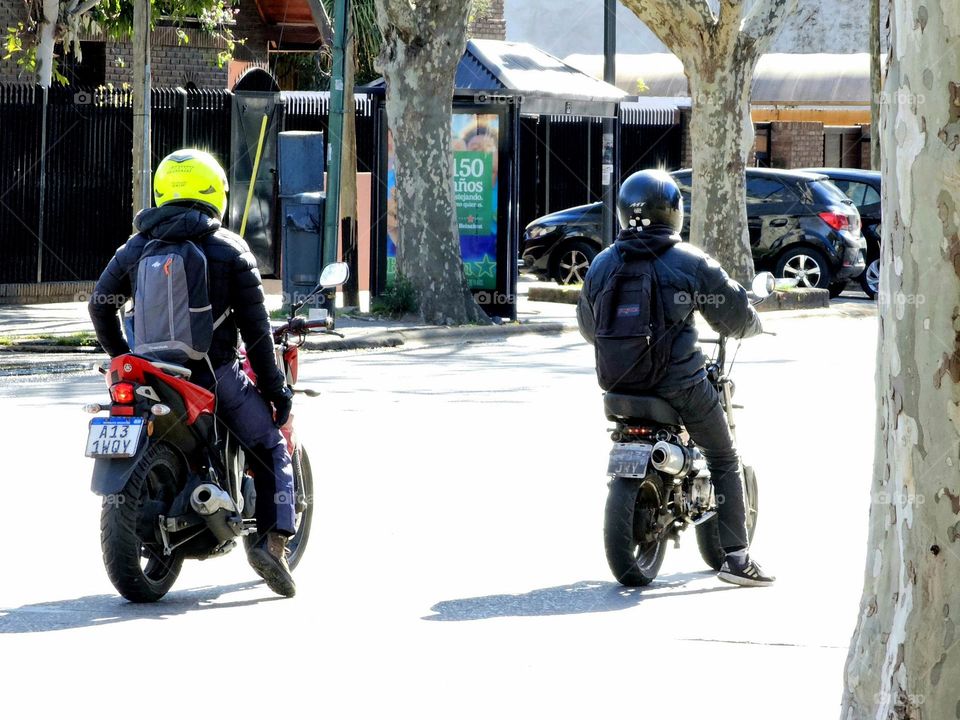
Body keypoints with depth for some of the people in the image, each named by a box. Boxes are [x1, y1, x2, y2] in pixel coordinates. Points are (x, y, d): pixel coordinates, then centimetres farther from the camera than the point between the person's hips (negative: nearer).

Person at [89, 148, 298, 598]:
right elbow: (255, 327, -3)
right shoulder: (230, 250, -3)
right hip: (215, 372, -3)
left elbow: (101, 304, 12)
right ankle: (273, 539, -9)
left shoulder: (136, 247, 7)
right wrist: (274, 386, 4)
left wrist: (122, 357, 26)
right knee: (272, 451, 9)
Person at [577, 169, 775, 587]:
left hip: (620, 381, 4)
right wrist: (751, 325, 23)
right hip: (681, 386, -4)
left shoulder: (601, 266, 4)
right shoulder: (690, 262, -8)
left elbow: (588, 327, 18)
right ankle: (735, 555, 0)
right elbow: (736, 316, -1)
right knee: (723, 459, 9)